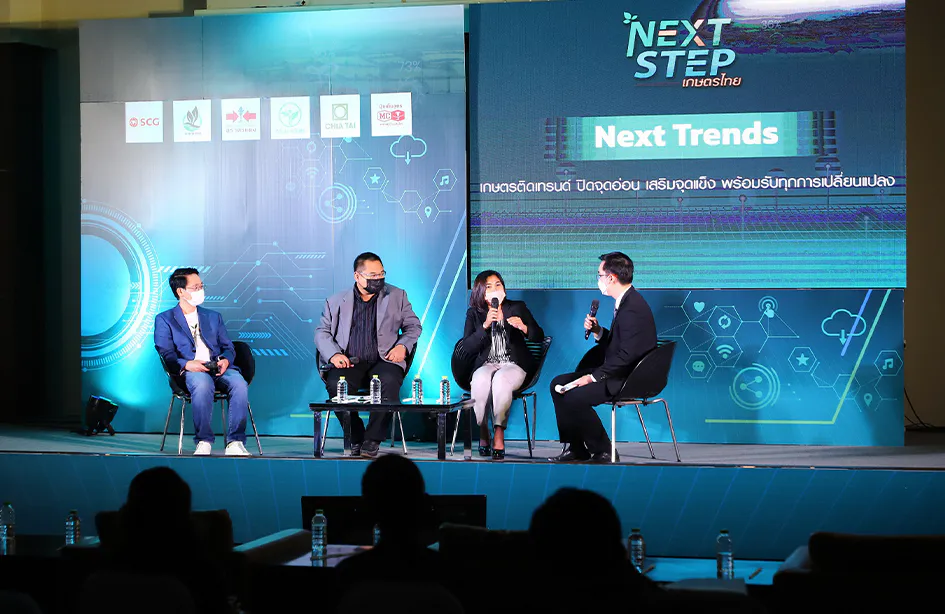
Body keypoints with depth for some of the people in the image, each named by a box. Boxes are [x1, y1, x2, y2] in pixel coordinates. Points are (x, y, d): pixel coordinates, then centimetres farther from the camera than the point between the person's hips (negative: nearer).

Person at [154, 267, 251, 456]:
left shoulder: (214, 317, 27)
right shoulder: (164, 320, 13)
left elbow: (228, 347, 20)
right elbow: (166, 354, 1)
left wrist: (226, 360, -5)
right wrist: (187, 364, -19)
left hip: (218, 369, 4)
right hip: (190, 371, -4)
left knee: (240, 384, -31)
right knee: (203, 384, -40)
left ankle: (235, 442, -30)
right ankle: (203, 442, -31)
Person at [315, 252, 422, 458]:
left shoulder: (396, 296, 14)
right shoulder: (336, 301, 13)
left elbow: (413, 326, 15)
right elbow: (322, 332, 12)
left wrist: (403, 346, -5)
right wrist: (333, 354, -8)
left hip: (383, 361, 0)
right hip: (349, 363, 0)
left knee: (389, 382, -35)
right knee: (335, 385, -32)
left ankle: (373, 440, -21)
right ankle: (356, 438, -13)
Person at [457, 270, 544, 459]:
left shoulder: (518, 308, 10)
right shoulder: (474, 313, 10)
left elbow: (539, 336, 5)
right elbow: (467, 348, -2)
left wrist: (523, 327, -17)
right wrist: (486, 325, -16)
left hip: (514, 365, -1)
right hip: (486, 365, 1)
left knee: (501, 379, -37)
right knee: (481, 380, -36)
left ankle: (499, 436, -38)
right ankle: (482, 434, -28)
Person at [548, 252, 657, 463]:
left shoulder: (633, 307, -21)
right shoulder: (626, 302, 12)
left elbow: (627, 354, -26)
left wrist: (594, 376, -22)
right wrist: (598, 331, 3)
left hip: (630, 379, -11)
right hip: (619, 372, 11)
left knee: (574, 397, -24)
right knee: (559, 384, 10)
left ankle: (602, 451, -7)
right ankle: (576, 448, 11)